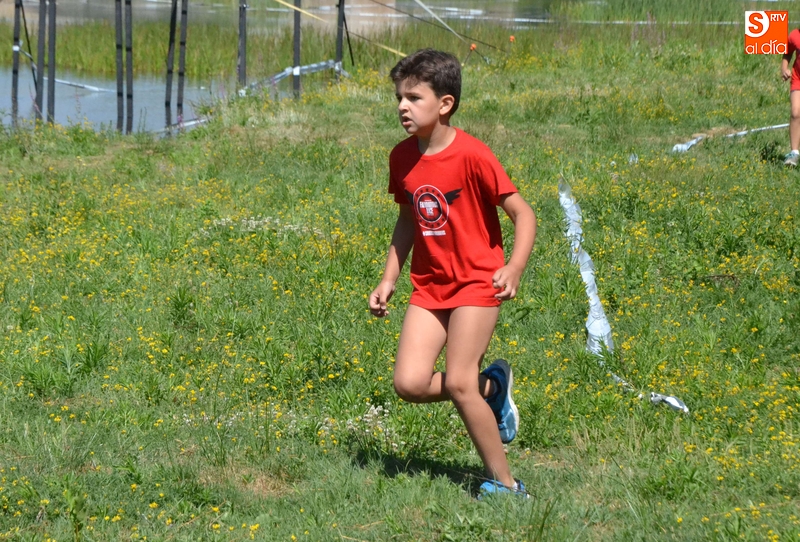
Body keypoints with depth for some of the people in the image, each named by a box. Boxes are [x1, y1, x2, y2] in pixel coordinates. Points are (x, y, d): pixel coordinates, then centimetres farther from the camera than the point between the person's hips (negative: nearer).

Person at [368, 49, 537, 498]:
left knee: (458, 384, -14)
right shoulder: (402, 157, 2)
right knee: (410, 384, -10)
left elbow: (523, 213, -14)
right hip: (429, 286, 6)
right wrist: (389, 280, 13)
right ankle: (492, 386, 17)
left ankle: (504, 482, 1)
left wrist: (515, 267, -29)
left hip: (477, 282, -6)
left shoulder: (471, 156, -17)